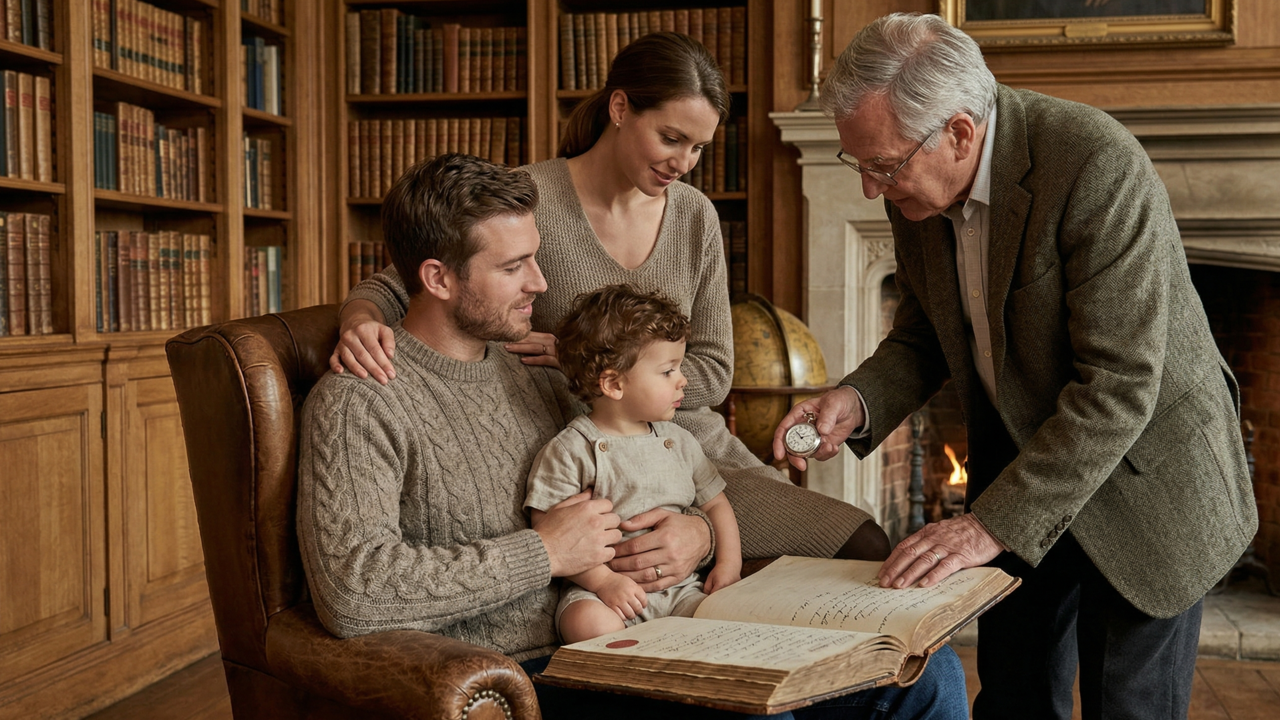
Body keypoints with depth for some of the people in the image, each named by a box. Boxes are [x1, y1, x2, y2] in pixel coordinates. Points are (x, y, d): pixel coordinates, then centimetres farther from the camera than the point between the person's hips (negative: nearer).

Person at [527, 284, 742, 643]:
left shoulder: (679, 441, 13)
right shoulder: (571, 451, -6)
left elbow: (715, 503, 22)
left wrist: (728, 563, 6)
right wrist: (604, 580, -19)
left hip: (680, 588, 4)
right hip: (603, 590, -4)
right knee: (588, 623, -36)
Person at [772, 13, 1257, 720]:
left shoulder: (1097, 165, -30)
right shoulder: (917, 188, -7)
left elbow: (1118, 386, -30)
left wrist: (992, 524, -31)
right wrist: (857, 402, -15)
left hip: (1143, 471, -6)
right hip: (1017, 451, 6)